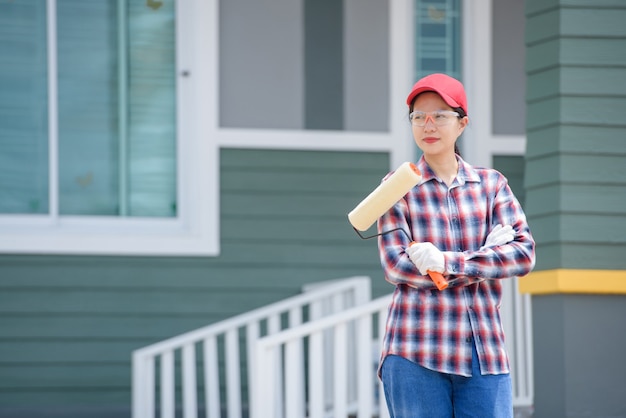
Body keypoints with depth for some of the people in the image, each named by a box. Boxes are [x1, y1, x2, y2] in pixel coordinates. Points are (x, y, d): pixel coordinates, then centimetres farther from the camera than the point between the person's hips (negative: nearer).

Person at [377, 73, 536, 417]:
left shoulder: (491, 184, 12)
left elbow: (524, 254, -1)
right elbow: (394, 266, -5)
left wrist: (448, 262, -13)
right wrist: (484, 262, -6)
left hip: (484, 356, 2)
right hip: (416, 355, -2)